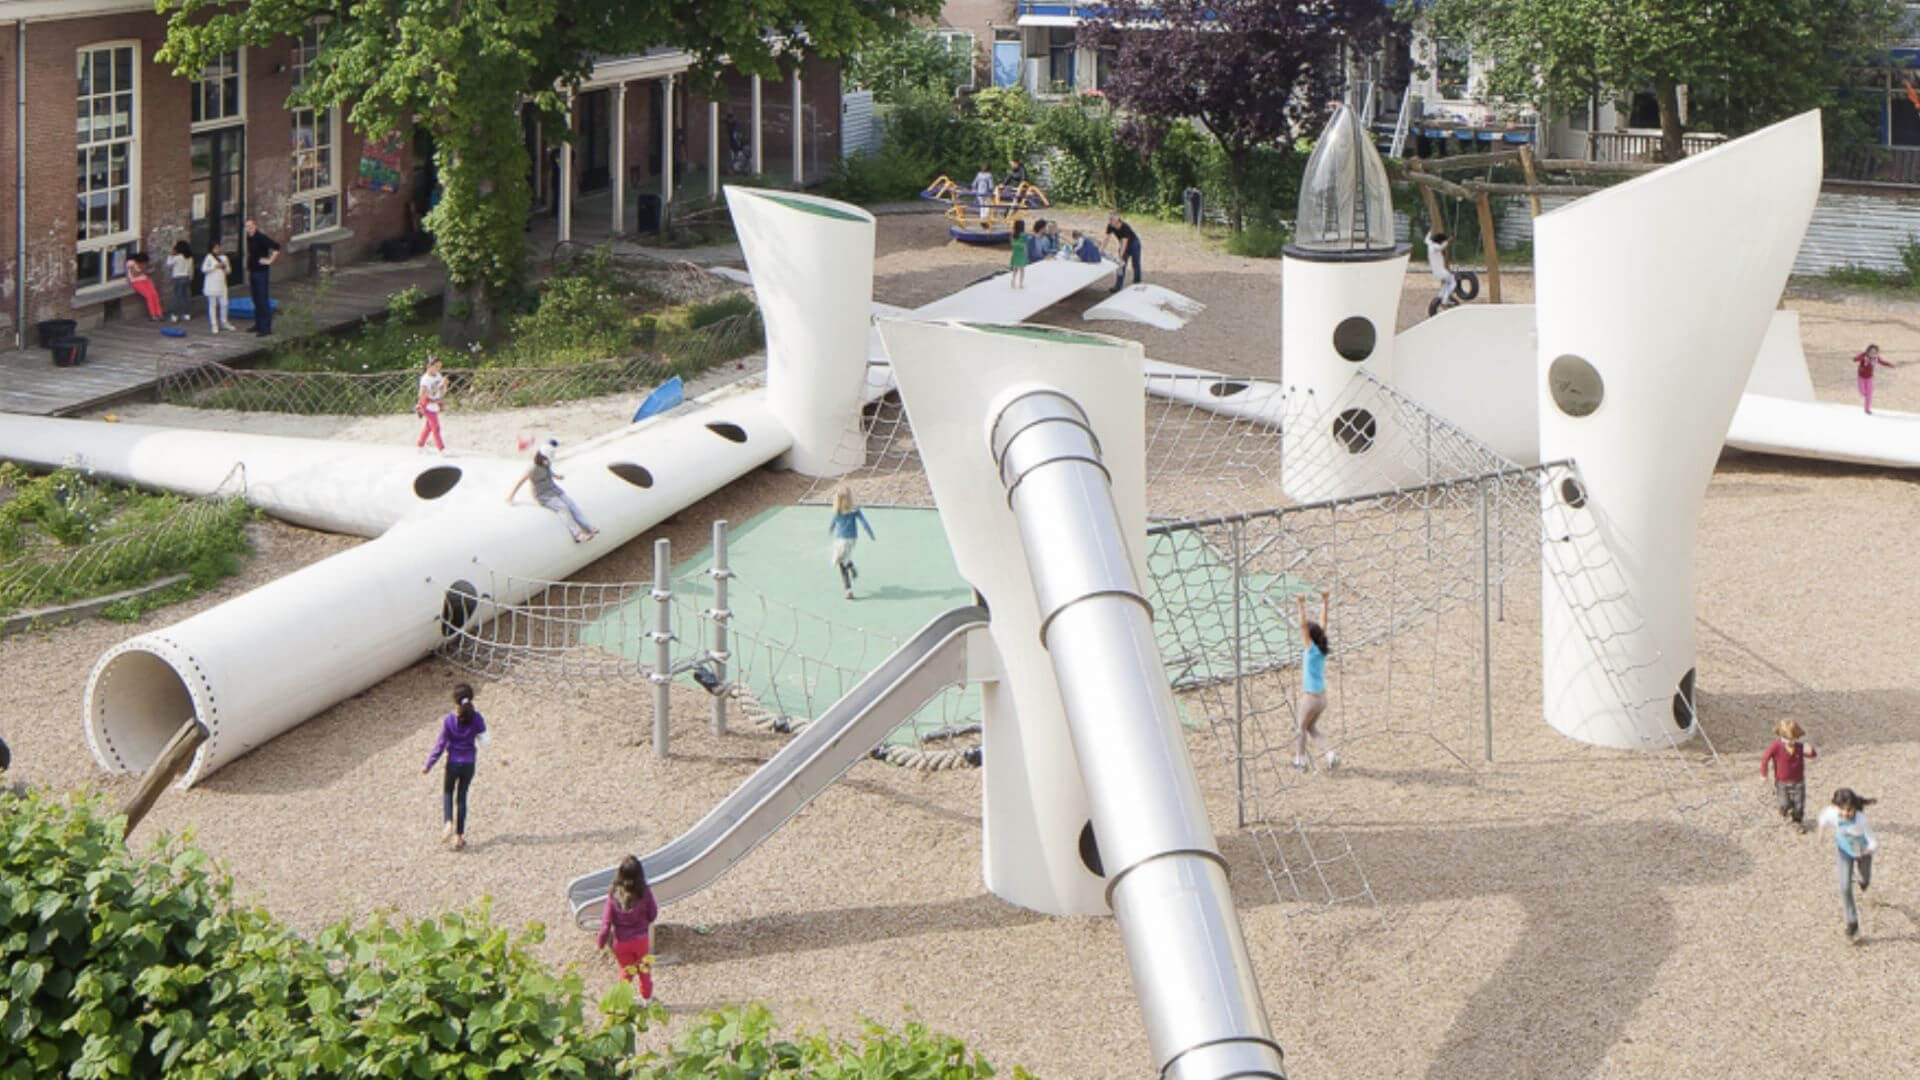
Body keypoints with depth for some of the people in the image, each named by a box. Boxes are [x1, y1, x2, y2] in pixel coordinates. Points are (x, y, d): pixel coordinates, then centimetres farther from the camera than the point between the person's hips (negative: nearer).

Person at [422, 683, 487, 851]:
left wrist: (428, 765, -2)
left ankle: (448, 823, -3)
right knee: (462, 797, 13)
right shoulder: (476, 718, -11)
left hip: (453, 763, -2)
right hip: (469, 763, 2)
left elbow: (441, 744, -11)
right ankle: (458, 836, 14)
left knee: (447, 792, 21)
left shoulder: (449, 720, -15)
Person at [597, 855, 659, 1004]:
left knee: (626, 971, 21)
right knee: (644, 970, 23)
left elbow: (606, 920, -13)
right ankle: (646, 998, 39)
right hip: (641, 939, 0)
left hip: (621, 941, 0)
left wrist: (602, 942, -1)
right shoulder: (644, 893, -20)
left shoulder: (614, 894, -19)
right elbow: (653, 915, -8)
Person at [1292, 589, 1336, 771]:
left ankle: (1300, 759, 24)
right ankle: (1331, 752, 4)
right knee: (1311, 727, 20)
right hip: (1322, 696, 7)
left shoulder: (1311, 650, -17)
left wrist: (1302, 606, -27)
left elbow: (1303, 626, -25)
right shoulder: (1322, 650, 0)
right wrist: (1324, 601, 10)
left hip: (1310, 696, -7)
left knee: (1302, 728, 13)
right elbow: (1323, 622, 6)